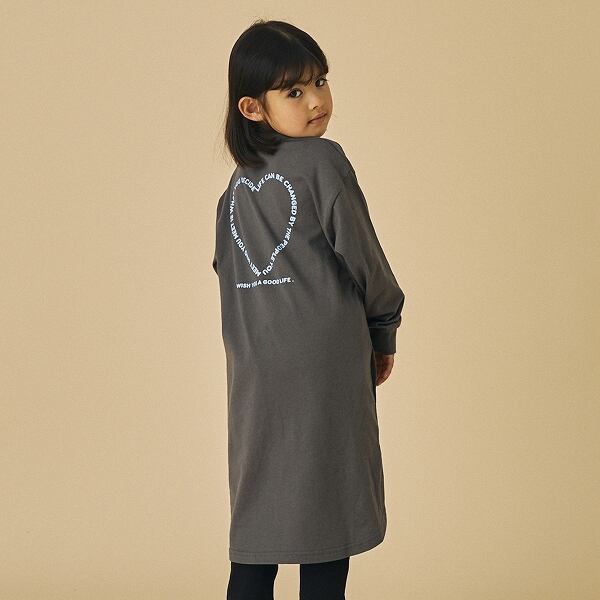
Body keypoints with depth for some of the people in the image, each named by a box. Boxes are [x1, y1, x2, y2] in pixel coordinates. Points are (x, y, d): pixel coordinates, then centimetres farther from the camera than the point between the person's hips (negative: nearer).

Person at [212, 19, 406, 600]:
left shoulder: (237, 184, 11)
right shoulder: (323, 161, -10)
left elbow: (227, 268, 15)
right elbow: (360, 254, -7)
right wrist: (384, 332, 8)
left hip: (254, 371, 6)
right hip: (325, 361, -6)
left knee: (256, 523, 10)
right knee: (326, 512, 2)